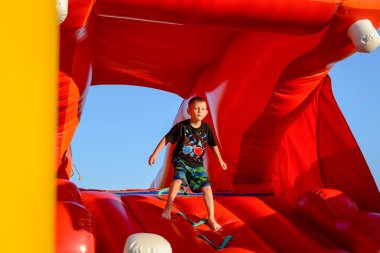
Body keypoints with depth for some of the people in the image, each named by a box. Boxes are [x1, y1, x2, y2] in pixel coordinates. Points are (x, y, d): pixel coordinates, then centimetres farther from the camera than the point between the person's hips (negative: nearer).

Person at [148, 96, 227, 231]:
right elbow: (166, 139, -7)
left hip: (197, 164, 3)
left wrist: (220, 160, 22)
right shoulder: (181, 127, -14)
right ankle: (168, 208, -19)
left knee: (207, 188, -7)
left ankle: (211, 218, 4)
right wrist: (154, 154, -9)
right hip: (181, 160, -3)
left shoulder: (206, 128, -3)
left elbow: (213, 145, 13)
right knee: (178, 178, -32)